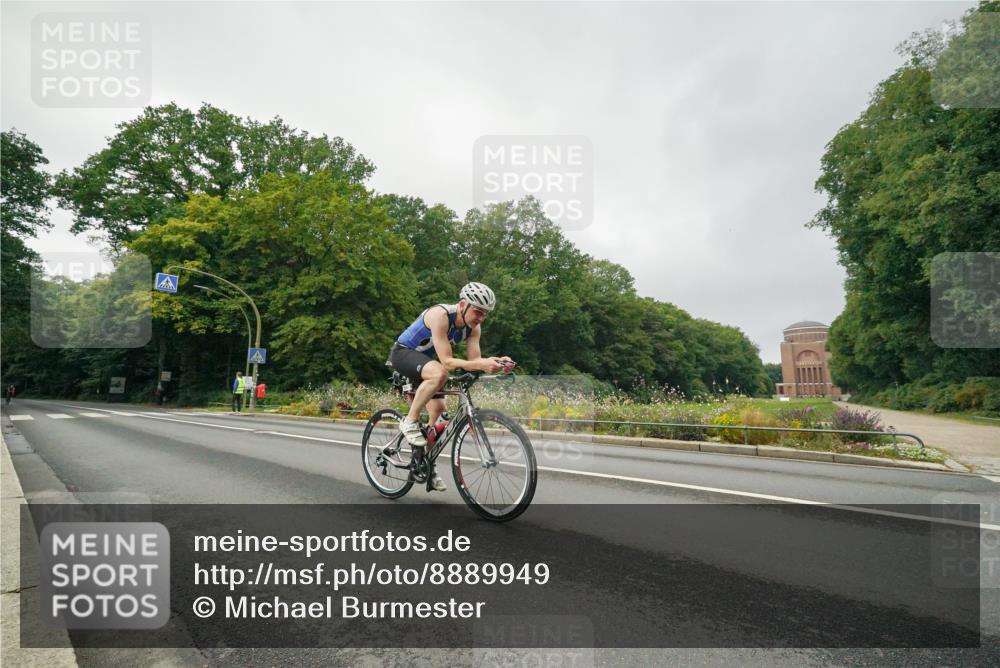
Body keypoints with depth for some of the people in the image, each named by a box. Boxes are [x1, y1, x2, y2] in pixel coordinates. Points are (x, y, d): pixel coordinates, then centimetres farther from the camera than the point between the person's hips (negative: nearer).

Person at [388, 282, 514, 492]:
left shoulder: (473, 327, -11)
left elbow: (473, 361, -17)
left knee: (439, 411, 0)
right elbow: (447, 362, -38)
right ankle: (410, 422, -18)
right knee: (439, 374, -36)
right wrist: (481, 364, -50)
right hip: (403, 352, -7)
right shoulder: (440, 315, -32)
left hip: (425, 359, 7)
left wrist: (496, 363, -37)